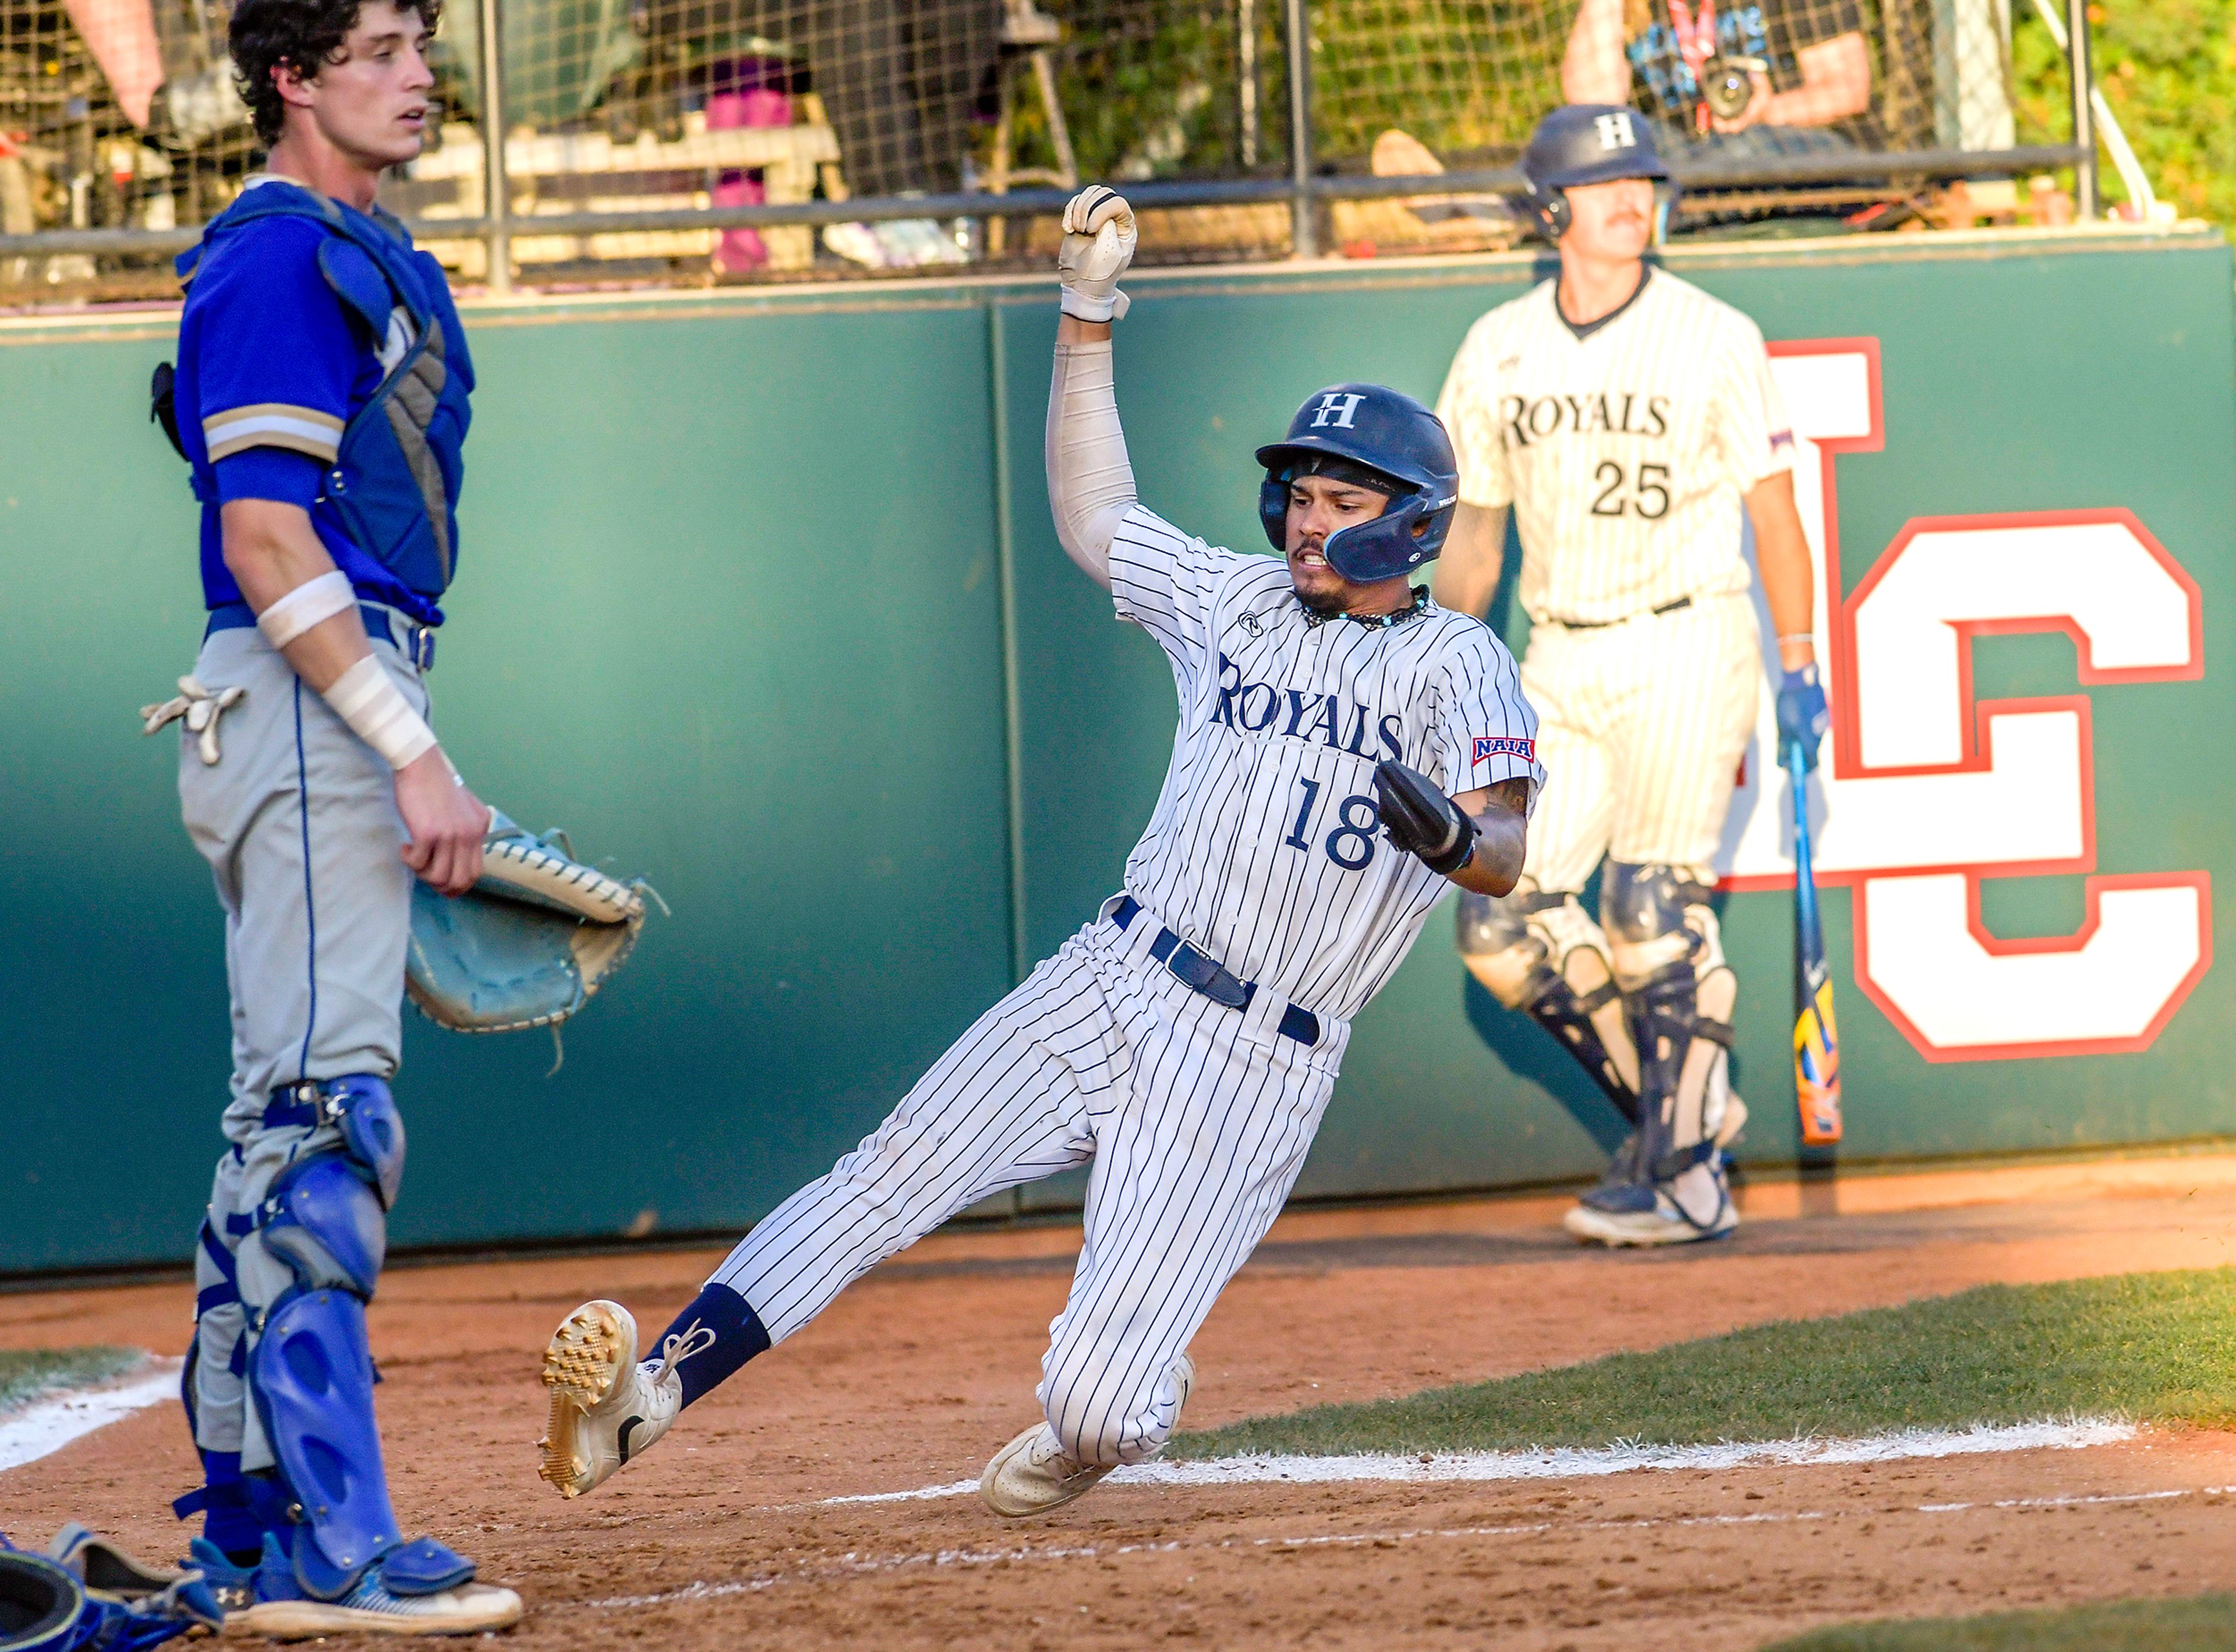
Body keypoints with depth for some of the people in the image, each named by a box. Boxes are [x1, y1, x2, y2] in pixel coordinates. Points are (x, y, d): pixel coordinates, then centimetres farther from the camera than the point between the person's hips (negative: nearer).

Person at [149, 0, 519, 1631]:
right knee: (330, 1108, -15)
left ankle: (250, 1530, 17)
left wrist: (415, 767, 17)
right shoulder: (277, 261, -10)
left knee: (287, 1125, 12)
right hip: (303, 705, -11)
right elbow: (263, 540, -18)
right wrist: (413, 753, -21)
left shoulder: (379, 262, 20)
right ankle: (327, 1545, -20)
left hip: (342, 716, 11)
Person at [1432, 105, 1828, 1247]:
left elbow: (1773, 511, -2)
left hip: (1686, 648, -5)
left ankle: (1681, 1175, -5)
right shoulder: (1496, 350, 8)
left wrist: (1798, 669, -8)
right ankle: (1682, 1106, 13)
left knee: (1655, 913, -12)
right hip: (1559, 663, 5)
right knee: (1502, 923, -2)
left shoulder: (1711, 339, -4)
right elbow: (1473, 531, 14)